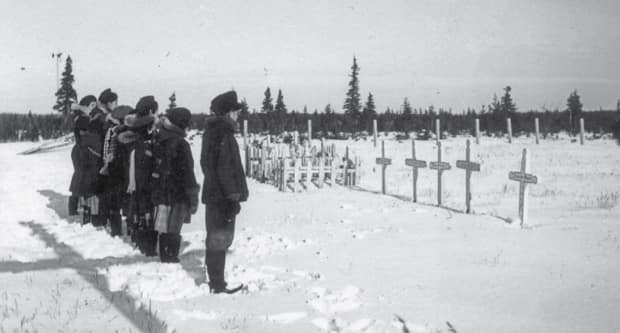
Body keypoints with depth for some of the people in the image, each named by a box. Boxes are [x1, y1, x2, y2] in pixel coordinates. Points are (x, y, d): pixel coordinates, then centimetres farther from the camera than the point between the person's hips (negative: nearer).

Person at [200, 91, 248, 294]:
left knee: (217, 239, 17)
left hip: (213, 195, 10)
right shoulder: (223, 134, -17)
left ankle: (215, 281, 26)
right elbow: (225, 168, -22)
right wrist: (232, 197, -21)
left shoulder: (212, 132, 13)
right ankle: (218, 285, 2)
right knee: (220, 240, -3)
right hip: (222, 197, -10)